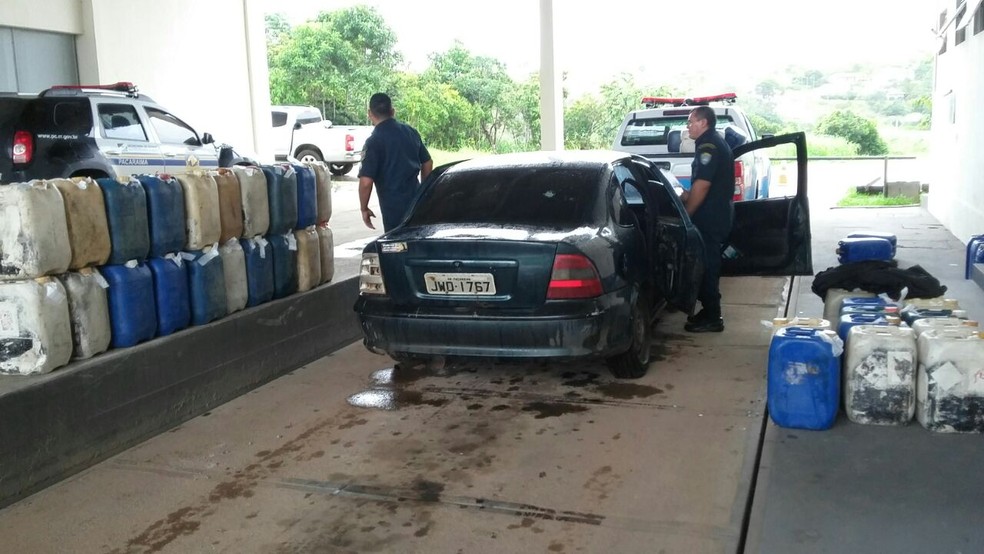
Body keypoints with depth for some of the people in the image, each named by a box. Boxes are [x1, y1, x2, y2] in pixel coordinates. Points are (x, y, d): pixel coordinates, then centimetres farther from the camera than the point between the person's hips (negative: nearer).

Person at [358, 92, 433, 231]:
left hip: (393, 207, -6)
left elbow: (366, 181, -18)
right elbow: (427, 163, 14)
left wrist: (364, 208, -5)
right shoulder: (411, 132, 5)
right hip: (416, 201, 6)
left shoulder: (374, 141, -13)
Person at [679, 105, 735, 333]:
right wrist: (689, 195, 16)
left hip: (710, 216, -10)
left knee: (706, 265, -5)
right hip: (718, 213, 10)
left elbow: (702, 186, -23)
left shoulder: (708, 146, -17)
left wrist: (685, 215, -15)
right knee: (709, 264, 15)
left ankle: (712, 318, 0)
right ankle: (710, 312, 23)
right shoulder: (716, 143, 17)